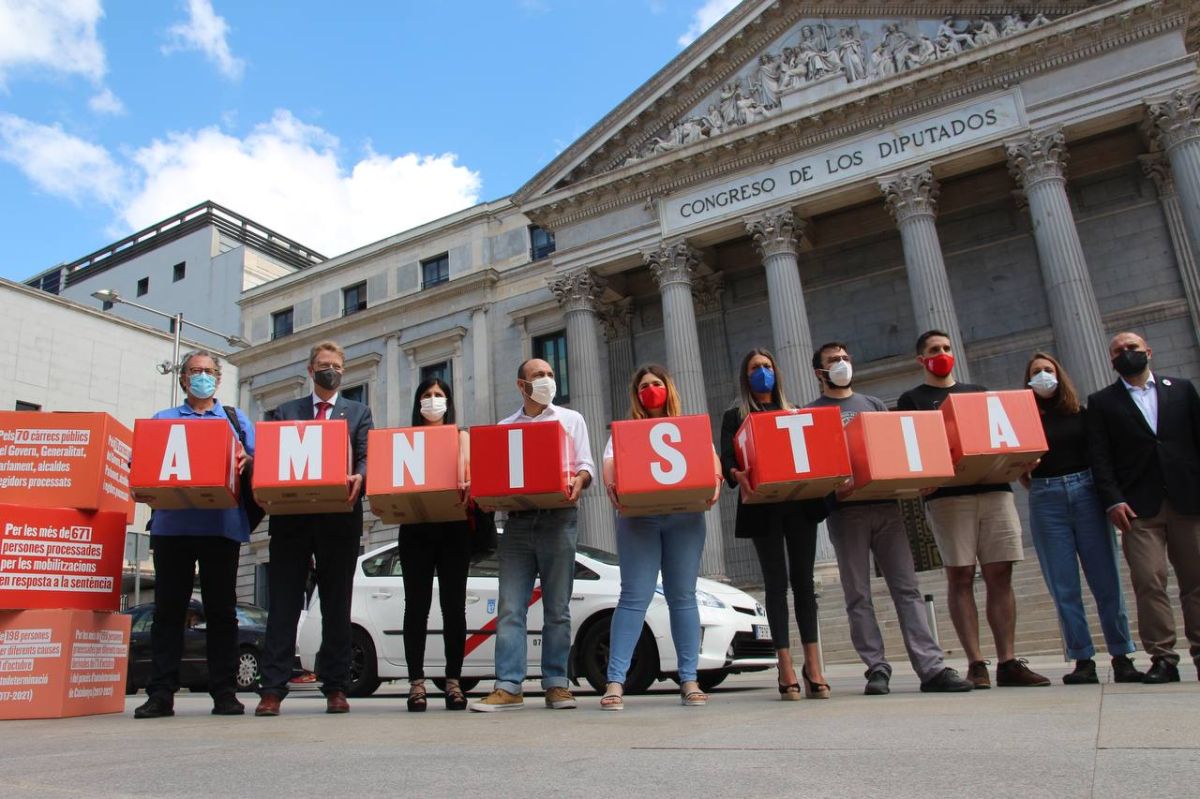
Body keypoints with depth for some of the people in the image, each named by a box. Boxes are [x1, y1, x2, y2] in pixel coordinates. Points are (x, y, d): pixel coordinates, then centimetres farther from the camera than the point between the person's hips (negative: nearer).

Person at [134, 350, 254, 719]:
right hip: (172, 521, 1)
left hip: (222, 523, -1)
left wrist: (244, 461, -15)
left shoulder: (236, 419, 18)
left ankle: (224, 692, 3)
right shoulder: (162, 419, 21)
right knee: (168, 606, -1)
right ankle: (161, 693, 4)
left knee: (221, 608, 0)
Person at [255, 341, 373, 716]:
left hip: (339, 518, 0)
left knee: (336, 605, 3)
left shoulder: (358, 413, 15)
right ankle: (273, 689, 2)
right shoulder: (284, 412, 17)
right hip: (290, 517, 1)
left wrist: (358, 478, -20)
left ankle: (335, 689, 8)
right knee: (283, 604, -1)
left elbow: (366, 458, 2)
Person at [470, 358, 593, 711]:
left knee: (557, 608, 0)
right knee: (510, 607, -5)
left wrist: (578, 482, -16)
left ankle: (556, 683, 7)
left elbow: (585, 466, 7)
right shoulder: (504, 427, 19)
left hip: (558, 518, -1)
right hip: (517, 519, 2)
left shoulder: (571, 420, 15)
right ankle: (508, 687, -4)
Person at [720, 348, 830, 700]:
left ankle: (813, 665, 2)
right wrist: (737, 474, -26)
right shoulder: (735, 417, 11)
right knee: (776, 583, -4)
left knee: (803, 580, 1)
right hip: (763, 507, -2)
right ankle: (786, 668, -2)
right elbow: (726, 458, -3)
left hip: (800, 503, 3)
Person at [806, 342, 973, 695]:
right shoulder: (812, 412, 10)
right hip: (845, 509, -3)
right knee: (858, 596, -2)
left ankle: (931, 667, -5)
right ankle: (877, 669, 2)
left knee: (907, 587, -3)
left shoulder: (874, 404, 21)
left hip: (886, 504, 3)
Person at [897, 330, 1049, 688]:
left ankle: (1007, 662, 3)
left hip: (994, 488, 3)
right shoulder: (912, 399, 12)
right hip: (947, 494, -3)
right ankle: (975, 663, -1)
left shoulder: (977, 392, 23)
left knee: (1000, 576, 0)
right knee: (960, 578, -4)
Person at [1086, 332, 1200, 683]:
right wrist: (1113, 501, -9)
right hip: (1139, 508, -1)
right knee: (1149, 583, -8)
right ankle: (1162, 658, -3)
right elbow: (1100, 458, 3)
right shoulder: (1101, 402, 10)